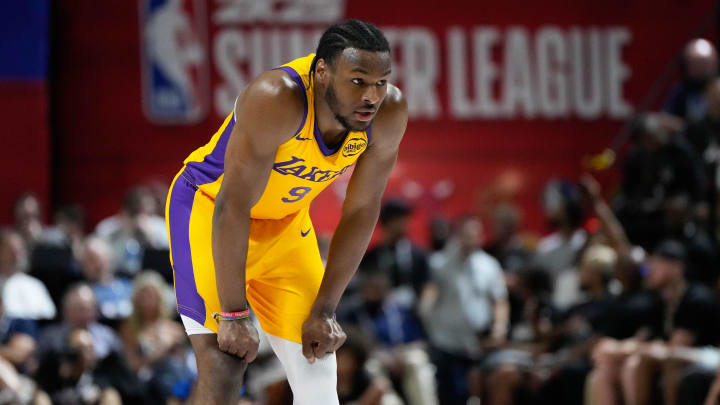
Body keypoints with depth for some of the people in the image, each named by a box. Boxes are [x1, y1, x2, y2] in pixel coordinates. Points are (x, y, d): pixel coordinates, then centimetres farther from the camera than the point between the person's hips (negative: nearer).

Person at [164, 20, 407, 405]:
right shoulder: (277, 99, -36)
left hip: (286, 221, 6)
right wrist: (233, 314, -30)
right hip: (207, 205, -6)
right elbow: (233, 206, -32)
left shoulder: (389, 112, -19)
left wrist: (325, 311, -8)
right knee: (224, 366, -20)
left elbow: (360, 211, -8)